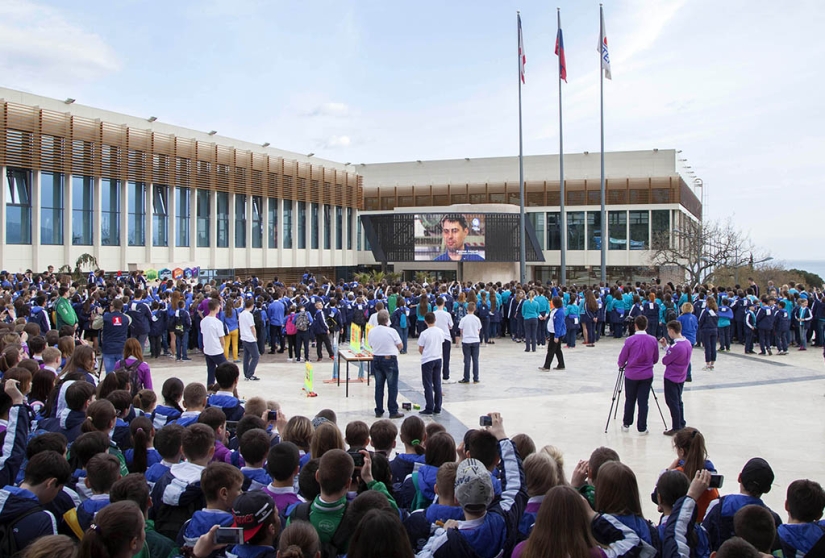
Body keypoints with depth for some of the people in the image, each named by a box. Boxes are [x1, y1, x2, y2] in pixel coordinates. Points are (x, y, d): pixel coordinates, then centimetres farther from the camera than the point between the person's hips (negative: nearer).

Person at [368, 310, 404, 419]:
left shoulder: (372, 331, -3)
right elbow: (400, 346, -6)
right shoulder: (392, 331, -16)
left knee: (379, 386, 12)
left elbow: (371, 345, 9)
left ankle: (379, 411, 16)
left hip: (376, 359, 5)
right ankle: (393, 412, 4)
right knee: (392, 387, 3)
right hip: (390, 360, -5)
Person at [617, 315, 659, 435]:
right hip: (647, 375, 1)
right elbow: (655, 359, 5)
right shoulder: (653, 340, -6)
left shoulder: (630, 340, -14)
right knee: (643, 401, 5)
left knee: (629, 400, 14)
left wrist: (622, 365, 14)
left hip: (631, 375, -1)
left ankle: (626, 424, 25)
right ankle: (642, 428, 9)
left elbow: (622, 359, -8)